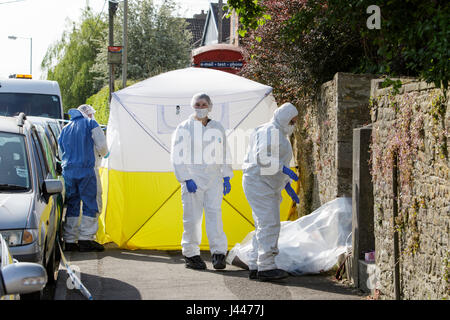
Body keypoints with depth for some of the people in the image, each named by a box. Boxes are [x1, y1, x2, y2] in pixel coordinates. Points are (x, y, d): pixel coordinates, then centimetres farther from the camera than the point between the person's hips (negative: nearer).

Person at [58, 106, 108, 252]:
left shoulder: (64, 130, 18)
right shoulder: (90, 123, 3)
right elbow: (102, 145, 0)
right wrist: (104, 153, 22)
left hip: (68, 172, 5)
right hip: (85, 171, -5)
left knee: (71, 205, 9)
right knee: (90, 204, -1)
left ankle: (69, 241, 7)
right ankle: (85, 239, -6)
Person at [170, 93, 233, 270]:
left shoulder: (218, 128, 13)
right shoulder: (184, 128, 1)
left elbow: (224, 154, 19)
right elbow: (177, 157, -3)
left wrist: (226, 177, 10)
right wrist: (186, 179, -11)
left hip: (214, 179, 3)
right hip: (193, 179, -2)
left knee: (214, 213, -8)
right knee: (192, 217, -1)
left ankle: (218, 253, -10)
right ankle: (191, 254, 8)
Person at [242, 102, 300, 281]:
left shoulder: (280, 135, 21)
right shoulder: (270, 132, -12)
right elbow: (262, 158, -23)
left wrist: (287, 186, 20)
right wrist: (284, 168, -30)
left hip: (268, 186, 11)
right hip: (258, 183, -11)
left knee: (264, 227, 9)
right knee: (269, 224, -14)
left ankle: (255, 267, 10)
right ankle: (266, 267, -16)